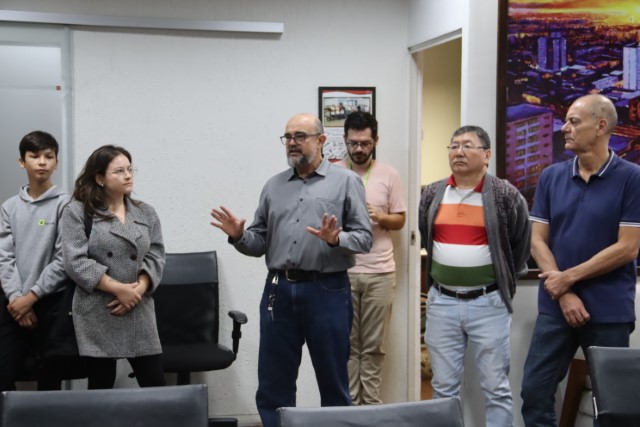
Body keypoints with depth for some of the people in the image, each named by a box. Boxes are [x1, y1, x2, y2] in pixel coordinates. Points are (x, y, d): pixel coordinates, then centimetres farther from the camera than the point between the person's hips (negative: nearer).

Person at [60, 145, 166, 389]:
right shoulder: (77, 212, 0)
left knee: (155, 386, 0)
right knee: (101, 387, 5)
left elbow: (155, 257, 6)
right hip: (97, 313, -3)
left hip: (139, 312, 3)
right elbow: (76, 262, -10)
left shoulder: (146, 213, 12)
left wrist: (139, 289, -13)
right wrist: (118, 288, -15)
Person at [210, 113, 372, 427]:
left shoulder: (346, 181, 2)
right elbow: (260, 243, 10)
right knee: (273, 382, 10)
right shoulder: (274, 186, 13)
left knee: (333, 380, 8)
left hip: (326, 291, -3)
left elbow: (363, 237, -4)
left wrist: (336, 239, -23)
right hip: (278, 291, 4)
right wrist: (239, 236, -10)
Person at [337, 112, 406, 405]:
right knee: (347, 344, 6)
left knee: (373, 346, 7)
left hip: (380, 273, 1)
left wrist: (380, 217, -12)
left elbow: (400, 220, 8)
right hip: (342, 271, -1)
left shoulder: (389, 175, 3)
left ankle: (371, 404, 17)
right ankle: (350, 403, 15)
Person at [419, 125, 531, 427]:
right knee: (444, 387, 10)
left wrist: (503, 283, 8)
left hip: (488, 304, -3)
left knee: (496, 388, 3)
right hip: (441, 303, 3)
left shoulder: (506, 196, -6)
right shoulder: (432, 195, 5)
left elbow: (521, 245, 4)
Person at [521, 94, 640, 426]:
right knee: (535, 392, 5)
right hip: (555, 307, 4)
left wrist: (569, 277, -10)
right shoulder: (551, 177, 5)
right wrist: (564, 294, -10)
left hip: (610, 311, -3)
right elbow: (538, 241, 2)